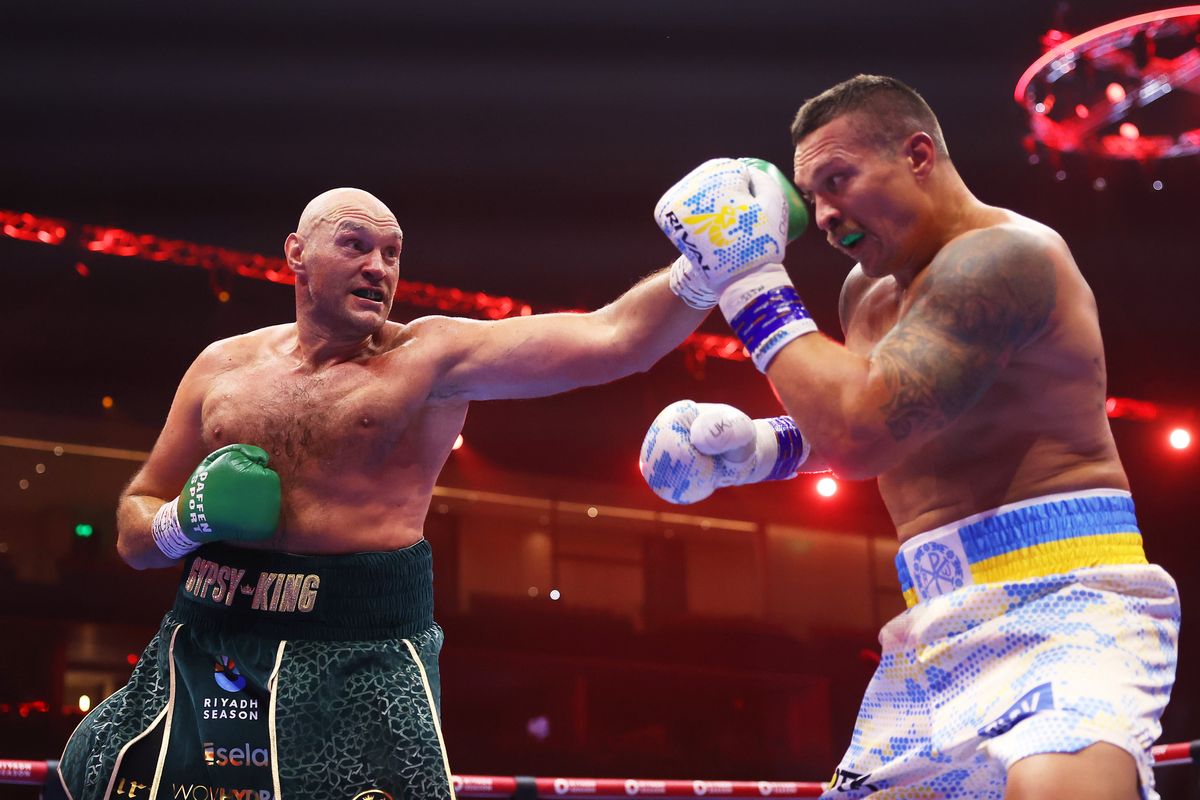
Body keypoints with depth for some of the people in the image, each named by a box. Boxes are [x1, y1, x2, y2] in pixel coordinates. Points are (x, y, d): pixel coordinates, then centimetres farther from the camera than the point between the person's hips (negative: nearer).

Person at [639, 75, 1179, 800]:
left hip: (1060, 600, -9)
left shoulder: (1002, 253, -13)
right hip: (943, 625, 9)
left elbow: (862, 433, -22)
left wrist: (752, 283, -12)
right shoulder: (869, 289, 16)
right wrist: (762, 446, 10)